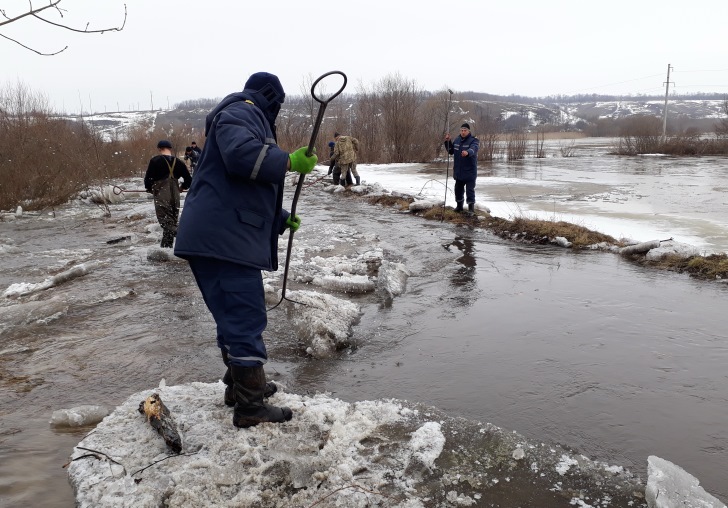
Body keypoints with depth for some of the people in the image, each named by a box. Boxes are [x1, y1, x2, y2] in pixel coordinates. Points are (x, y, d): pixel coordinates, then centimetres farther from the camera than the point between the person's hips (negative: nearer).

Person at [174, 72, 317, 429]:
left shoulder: (251, 119, 30)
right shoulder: (240, 112, -3)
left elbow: (251, 194, 34)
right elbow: (240, 153, -26)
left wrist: (281, 219, 38)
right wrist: (290, 161, -16)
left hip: (229, 238, 11)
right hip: (224, 239, -11)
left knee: (235, 317, 18)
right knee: (246, 319, -8)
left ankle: (240, 384, 32)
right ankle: (250, 407, -1)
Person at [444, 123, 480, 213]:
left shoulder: (474, 140, -12)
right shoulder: (457, 140, 8)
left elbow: (473, 149, -34)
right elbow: (451, 151, 18)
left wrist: (467, 152, -57)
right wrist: (448, 142, 2)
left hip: (469, 171, -6)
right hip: (458, 171, 6)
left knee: (470, 190, -5)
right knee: (458, 189, 15)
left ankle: (471, 207, 4)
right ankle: (459, 206, 30)